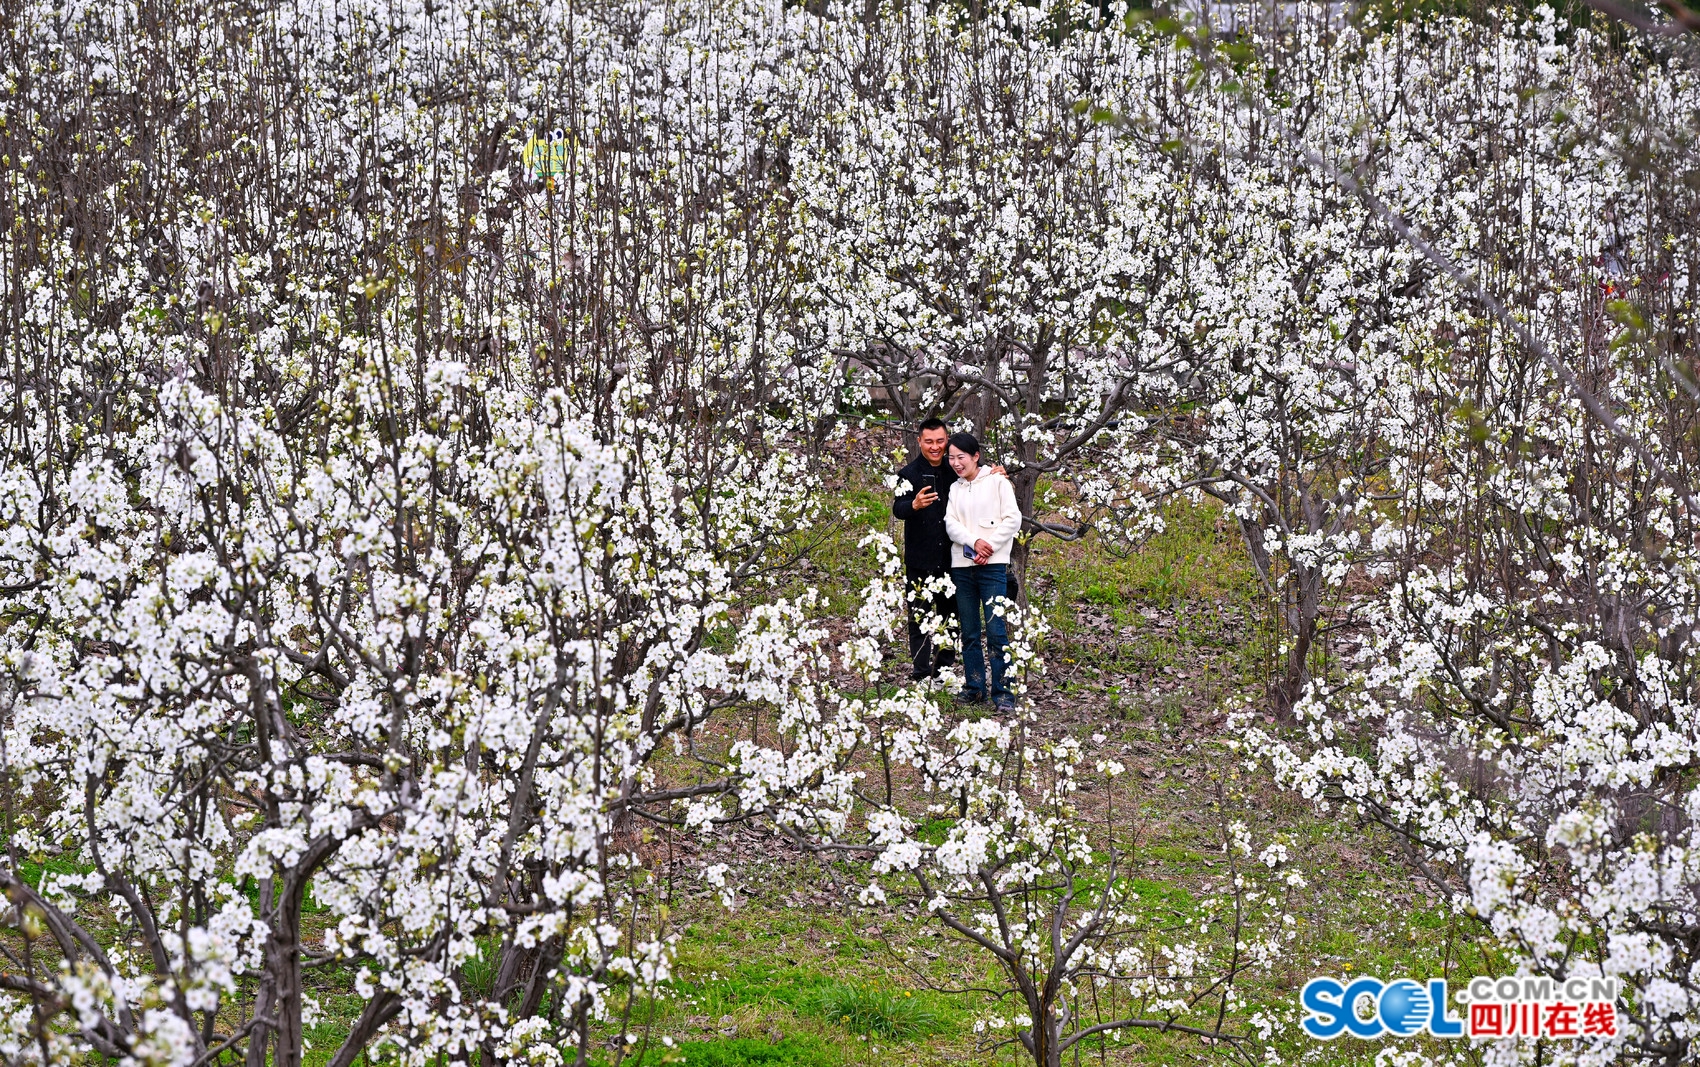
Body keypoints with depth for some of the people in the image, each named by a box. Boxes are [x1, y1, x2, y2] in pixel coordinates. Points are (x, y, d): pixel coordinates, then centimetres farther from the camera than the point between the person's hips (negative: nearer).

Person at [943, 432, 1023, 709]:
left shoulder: (997, 481, 2)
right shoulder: (955, 488, 15)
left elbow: (1013, 519, -4)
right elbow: (950, 523, 4)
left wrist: (989, 548, -11)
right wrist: (974, 542, -14)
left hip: (992, 566, -5)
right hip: (962, 566, 5)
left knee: (995, 629, -10)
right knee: (969, 632, 7)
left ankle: (1003, 692, -8)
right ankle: (974, 688, 13)